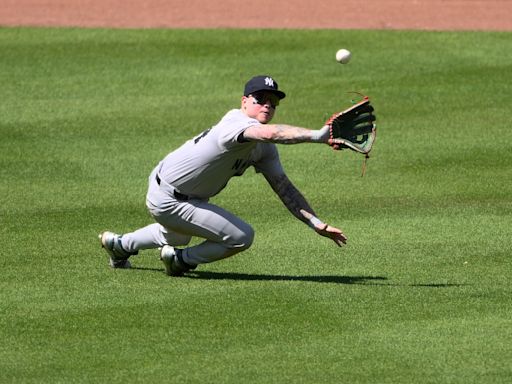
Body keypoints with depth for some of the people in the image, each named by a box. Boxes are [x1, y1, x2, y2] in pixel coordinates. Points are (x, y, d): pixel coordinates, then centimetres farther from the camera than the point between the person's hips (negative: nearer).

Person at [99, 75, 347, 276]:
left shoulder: (264, 149, -1)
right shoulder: (236, 121, -31)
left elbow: (283, 187, -3)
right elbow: (270, 133, -52)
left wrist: (316, 223, -13)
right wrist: (317, 135, -62)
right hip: (168, 201, -10)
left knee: (177, 237, 38)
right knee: (241, 237, -12)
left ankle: (119, 244, 57)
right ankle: (180, 260, 7)